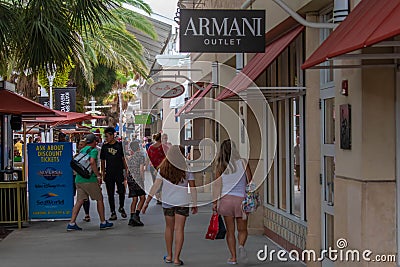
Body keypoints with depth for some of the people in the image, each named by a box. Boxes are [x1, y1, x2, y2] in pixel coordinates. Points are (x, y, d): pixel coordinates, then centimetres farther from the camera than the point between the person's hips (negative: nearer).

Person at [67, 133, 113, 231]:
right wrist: (98, 175, -15)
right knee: (99, 199, 7)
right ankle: (103, 223, 13)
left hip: (78, 179, 7)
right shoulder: (93, 150, -5)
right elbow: (92, 162, -22)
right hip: (89, 179, -7)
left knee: (79, 201, 5)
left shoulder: (82, 150, 19)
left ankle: (72, 223, -5)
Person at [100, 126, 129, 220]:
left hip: (119, 173, -2)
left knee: (121, 192, -3)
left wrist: (126, 171, -1)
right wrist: (103, 173, 6)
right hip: (109, 174, 2)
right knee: (110, 194, 3)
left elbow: (124, 159, 4)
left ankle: (121, 208, 23)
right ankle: (113, 213, 10)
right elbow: (103, 161, 12)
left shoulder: (120, 145, 2)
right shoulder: (104, 146, 8)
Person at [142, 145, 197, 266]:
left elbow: (155, 186, -6)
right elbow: (193, 188, -4)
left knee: (169, 228, 17)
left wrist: (147, 202, -3)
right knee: (179, 229, 0)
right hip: (182, 202, -2)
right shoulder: (186, 169, -5)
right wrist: (194, 205, 4)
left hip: (167, 202, 2)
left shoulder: (163, 169, -3)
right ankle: (176, 258, -4)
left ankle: (169, 256, 25)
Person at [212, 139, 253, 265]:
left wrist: (214, 202, 4)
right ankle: (241, 245, -17)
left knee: (230, 231, 9)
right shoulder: (242, 163, -3)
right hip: (241, 198, -1)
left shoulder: (220, 166, 0)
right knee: (242, 229, 11)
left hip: (226, 199, 1)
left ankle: (233, 257, 7)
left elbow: (217, 185, -1)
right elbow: (250, 181, 0)